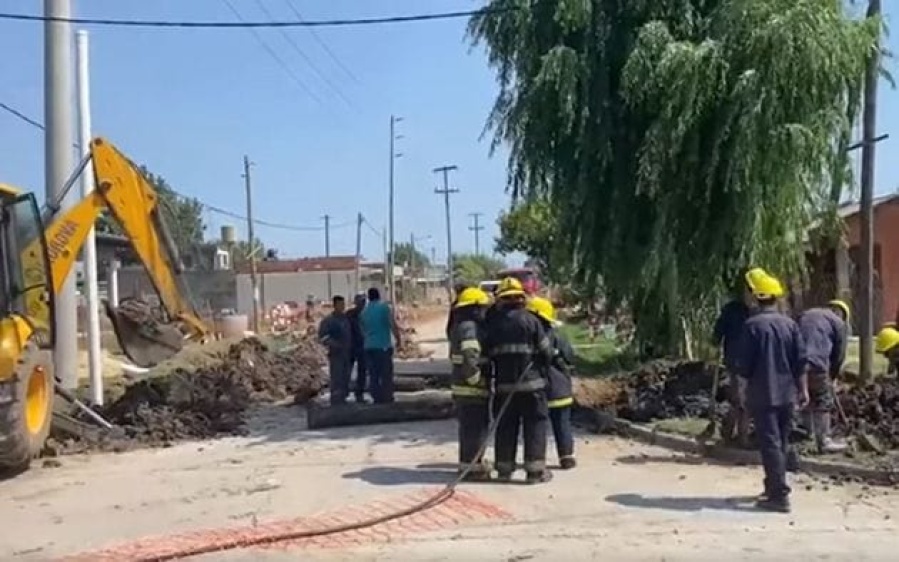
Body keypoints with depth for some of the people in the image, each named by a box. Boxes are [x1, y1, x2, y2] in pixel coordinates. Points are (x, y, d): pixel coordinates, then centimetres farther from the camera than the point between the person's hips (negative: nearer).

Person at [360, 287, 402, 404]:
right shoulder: (385, 307, -6)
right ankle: (387, 397, 1)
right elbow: (393, 325, -10)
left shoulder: (364, 311, 10)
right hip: (384, 345, -4)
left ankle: (376, 397, 6)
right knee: (386, 373, 1)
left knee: (373, 374, 7)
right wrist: (398, 338, 0)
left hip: (369, 346, 5)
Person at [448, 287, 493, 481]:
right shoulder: (469, 328, -18)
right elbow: (469, 360, -29)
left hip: (463, 387, 10)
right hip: (472, 389, -10)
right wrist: (477, 380, -21)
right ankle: (472, 466, 2)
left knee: (469, 427, 19)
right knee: (475, 428, -4)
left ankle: (468, 462, 29)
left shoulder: (460, 327, 15)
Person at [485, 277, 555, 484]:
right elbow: (546, 350, -5)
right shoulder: (529, 320, -8)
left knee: (505, 426, 11)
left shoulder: (493, 322, 3)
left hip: (504, 383, 4)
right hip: (531, 382, -4)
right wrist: (543, 367, 14)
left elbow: (489, 352, 6)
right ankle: (535, 469, 3)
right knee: (535, 424, 3)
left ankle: (504, 469, 17)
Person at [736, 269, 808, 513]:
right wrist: (803, 389, 10)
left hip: (762, 394, -5)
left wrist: (746, 386, 6)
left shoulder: (752, 325, -11)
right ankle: (773, 488, 28)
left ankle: (779, 495, -7)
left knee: (770, 444, -4)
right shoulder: (790, 324, 3)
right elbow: (801, 361, 4)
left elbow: (744, 363, -10)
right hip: (786, 393, 6)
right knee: (782, 442, 16)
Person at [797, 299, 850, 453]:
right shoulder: (839, 323, 10)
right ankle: (824, 441, 9)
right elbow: (839, 355, 8)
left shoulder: (805, 315, 28)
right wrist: (832, 375, 22)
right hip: (815, 364, -6)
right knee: (823, 402, 6)